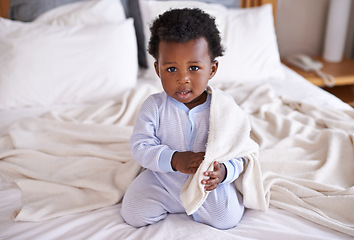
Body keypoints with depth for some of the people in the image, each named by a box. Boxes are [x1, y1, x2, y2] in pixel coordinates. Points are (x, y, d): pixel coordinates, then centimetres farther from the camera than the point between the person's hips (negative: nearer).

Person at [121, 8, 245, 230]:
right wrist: (174, 159, -32)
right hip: (163, 180, 1)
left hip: (208, 184, 0)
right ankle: (169, 203, 18)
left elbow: (238, 155, -13)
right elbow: (140, 146, -16)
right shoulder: (154, 106, -13)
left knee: (228, 218, -16)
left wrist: (223, 172, -36)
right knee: (133, 214, -10)